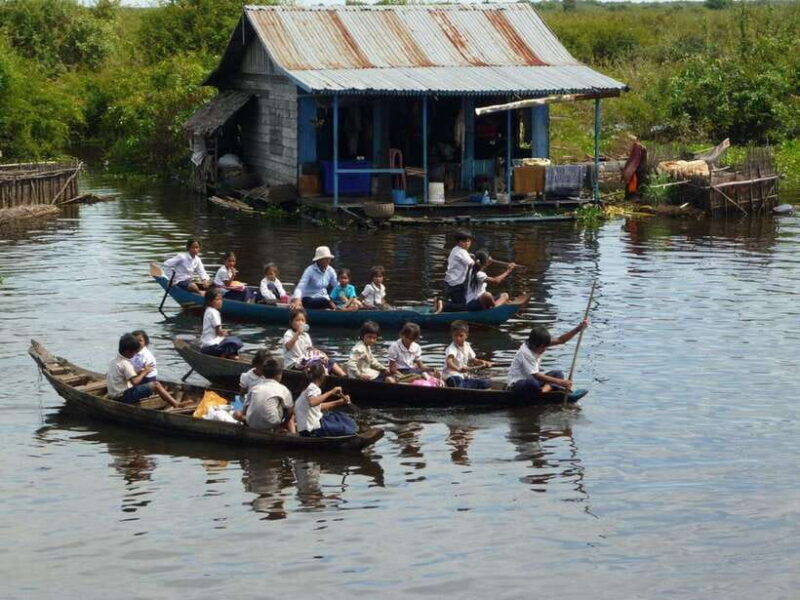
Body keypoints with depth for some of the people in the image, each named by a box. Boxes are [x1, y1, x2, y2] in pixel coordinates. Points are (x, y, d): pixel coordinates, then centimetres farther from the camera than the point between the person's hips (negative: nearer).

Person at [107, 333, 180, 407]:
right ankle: (176, 405, -9)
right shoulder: (125, 364, -19)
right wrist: (144, 372, -8)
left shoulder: (114, 362, 9)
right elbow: (135, 381, -27)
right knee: (155, 385, -13)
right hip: (124, 397, -10)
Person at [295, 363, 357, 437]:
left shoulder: (309, 388, 15)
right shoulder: (313, 388, -15)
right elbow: (312, 402, -36)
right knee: (349, 429, -2)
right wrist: (330, 392, -31)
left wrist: (340, 402, 20)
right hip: (313, 429, -10)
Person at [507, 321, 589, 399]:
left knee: (558, 374, -2)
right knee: (532, 383, -42)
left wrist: (578, 329, -17)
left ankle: (545, 389, -26)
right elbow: (536, 375, -29)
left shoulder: (541, 344, -2)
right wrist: (561, 382, -31)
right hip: (517, 384, -9)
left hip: (532, 379, 9)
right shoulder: (525, 353, -25)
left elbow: (560, 340, -4)